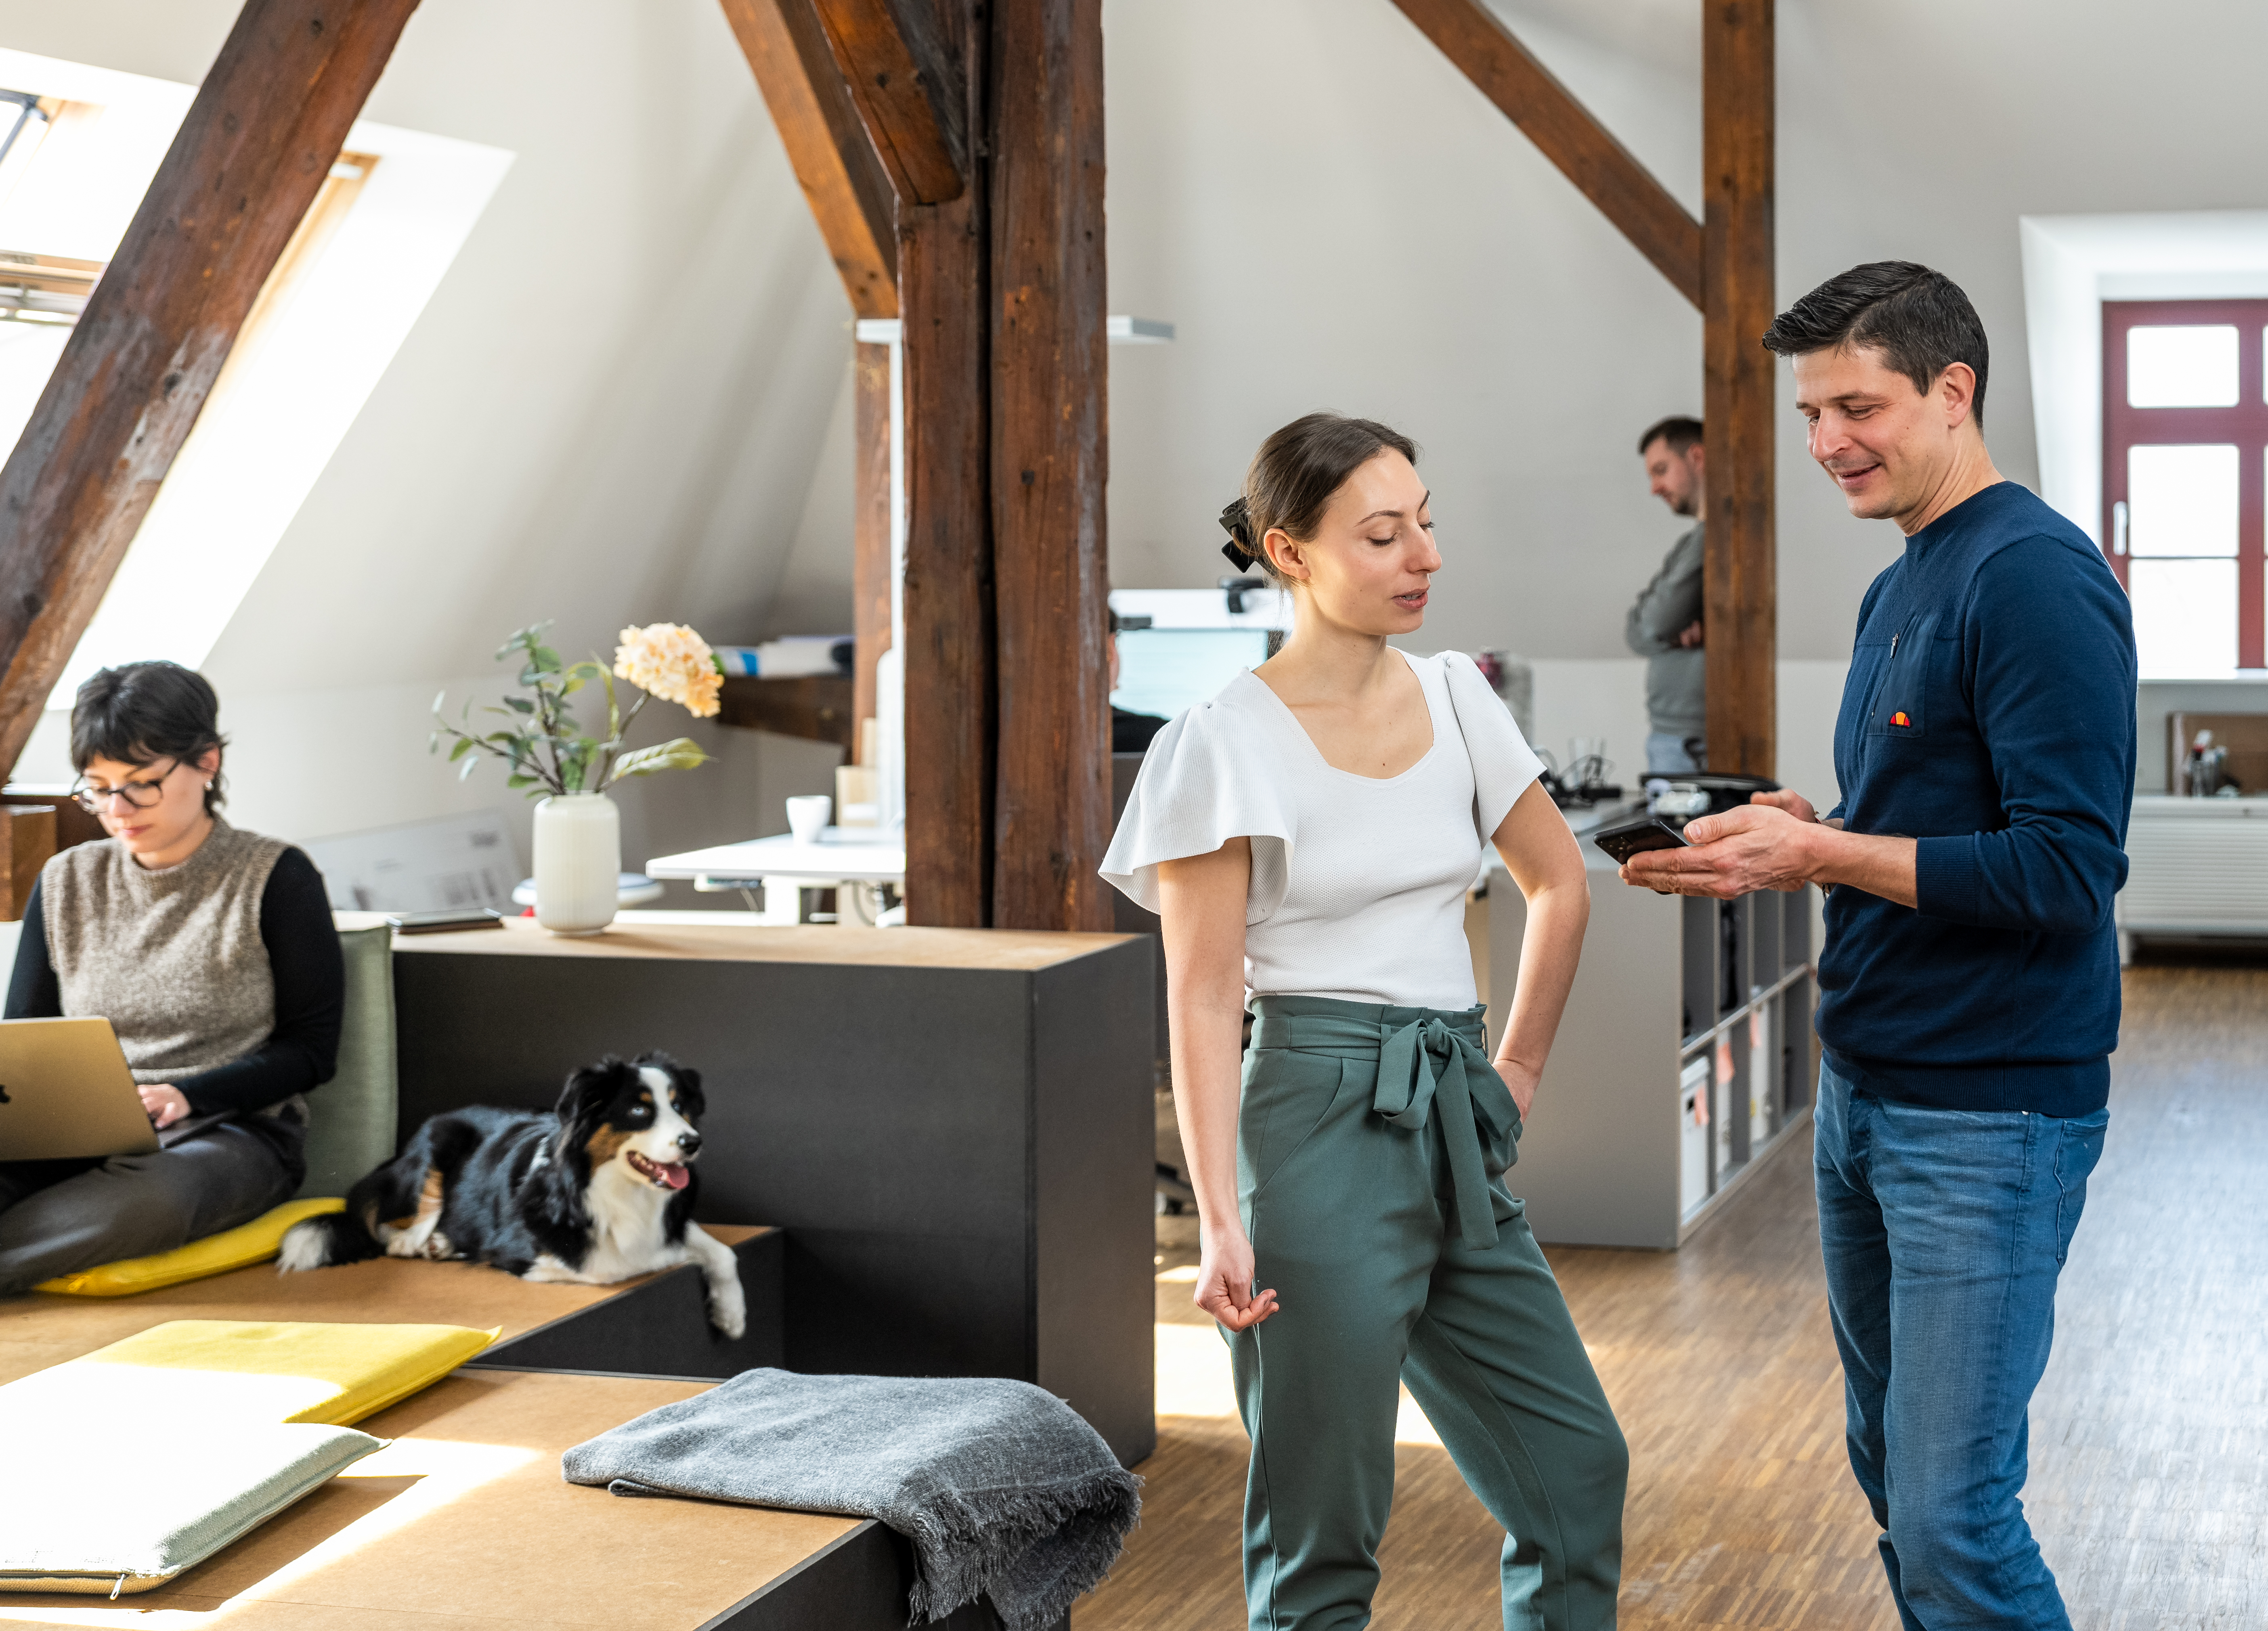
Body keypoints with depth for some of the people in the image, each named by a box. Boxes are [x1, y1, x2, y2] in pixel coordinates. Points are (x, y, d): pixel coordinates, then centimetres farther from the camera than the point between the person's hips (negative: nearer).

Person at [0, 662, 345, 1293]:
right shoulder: (67, 882, 14)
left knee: (145, 1200, -41)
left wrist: (183, 1097, -16)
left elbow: (311, 1050, -1)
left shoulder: (276, 880, 0)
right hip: (76, 1138, 4)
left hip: (233, 1130, -3)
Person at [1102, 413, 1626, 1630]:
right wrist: (1221, 1221, -16)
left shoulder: (1454, 697, 8)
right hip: (1322, 1128, -6)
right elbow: (1202, 997, -11)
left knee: (1576, 1467, 10)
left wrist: (1518, 1069, 15)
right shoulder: (1229, 743, -9)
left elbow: (1559, 885, 20)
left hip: (1455, 1123, 6)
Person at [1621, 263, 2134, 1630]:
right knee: (1894, 1466, 17)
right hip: (1866, 1092, 10)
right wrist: (1805, 827, 3)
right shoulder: (1899, 590, 14)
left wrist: (1820, 855, -20)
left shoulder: (2037, 579, -15)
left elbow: (2066, 869, -21)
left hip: (1988, 1111, -9)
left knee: (1953, 1515, -8)